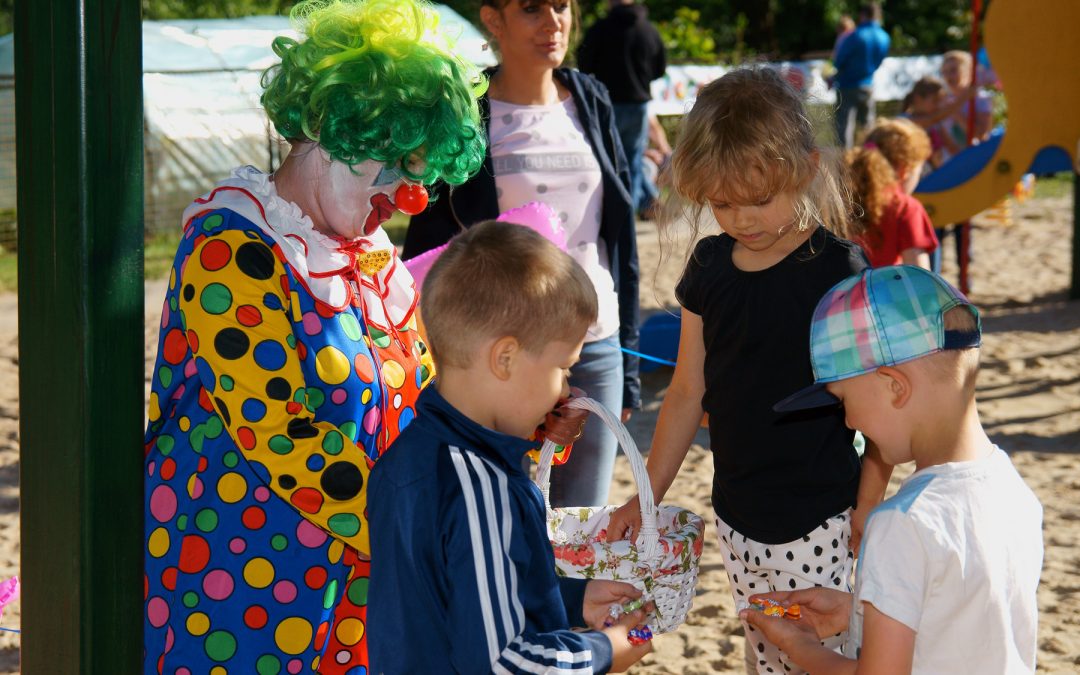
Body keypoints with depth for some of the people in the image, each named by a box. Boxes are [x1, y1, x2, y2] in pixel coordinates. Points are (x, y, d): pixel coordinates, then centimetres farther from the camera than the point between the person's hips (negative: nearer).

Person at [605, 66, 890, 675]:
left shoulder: (838, 270, -12)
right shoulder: (711, 266, 6)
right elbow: (689, 393, 13)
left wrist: (867, 511, -12)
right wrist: (646, 499, 13)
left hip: (818, 526, -6)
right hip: (737, 518, 6)